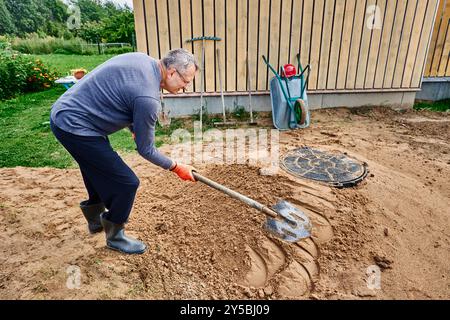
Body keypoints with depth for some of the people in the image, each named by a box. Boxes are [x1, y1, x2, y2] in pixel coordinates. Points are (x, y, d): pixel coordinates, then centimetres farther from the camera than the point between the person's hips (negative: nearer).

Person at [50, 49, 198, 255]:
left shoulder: (142, 59, 2)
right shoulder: (148, 97, -26)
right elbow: (146, 149, -15)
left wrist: (135, 129, 20)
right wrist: (176, 167, -2)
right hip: (75, 128, -10)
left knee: (100, 173, 25)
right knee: (126, 183, -4)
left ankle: (95, 220, 47)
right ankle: (115, 236, 19)